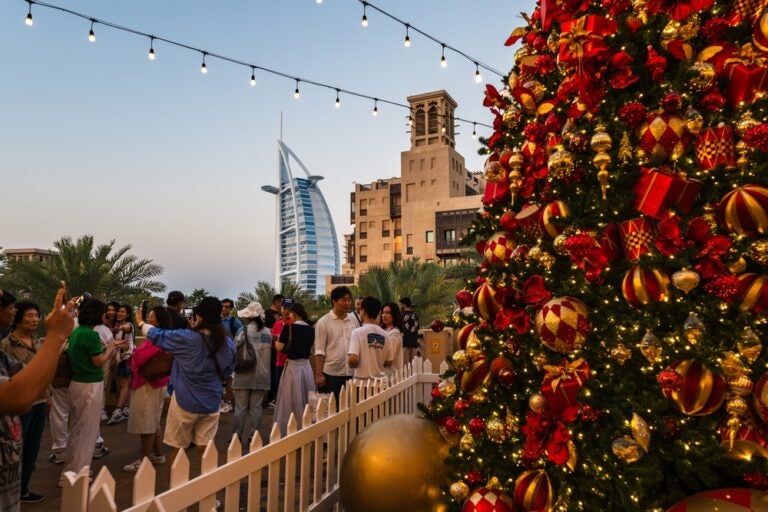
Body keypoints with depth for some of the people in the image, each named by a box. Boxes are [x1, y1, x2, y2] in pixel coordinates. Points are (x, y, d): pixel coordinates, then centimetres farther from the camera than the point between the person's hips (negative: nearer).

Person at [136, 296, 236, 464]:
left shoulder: (187, 338, -19)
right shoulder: (227, 343, -6)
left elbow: (158, 336, -1)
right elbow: (228, 370, 9)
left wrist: (141, 323, 17)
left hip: (185, 400, -3)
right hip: (211, 402, 4)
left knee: (177, 448, 15)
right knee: (205, 449, 12)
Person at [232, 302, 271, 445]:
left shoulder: (244, 330, -10)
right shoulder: (268, 332, 2)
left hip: (244, 374, -3)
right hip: (262, 375, 3)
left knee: (240, 407, 7)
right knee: (256, 407, 9)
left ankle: (237, 437, 15)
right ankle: (253, 436, 13)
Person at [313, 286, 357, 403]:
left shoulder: (353, 319, 5)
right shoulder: (323, 322, -6)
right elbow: (319, 351, -8)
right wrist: (319, 374, -11)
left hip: (351, 372, 4)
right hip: (331, 373, -4)